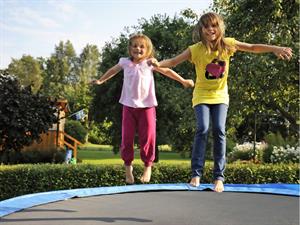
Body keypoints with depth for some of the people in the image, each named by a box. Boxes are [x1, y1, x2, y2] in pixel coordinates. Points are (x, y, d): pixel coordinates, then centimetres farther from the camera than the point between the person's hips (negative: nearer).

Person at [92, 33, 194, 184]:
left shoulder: (150, 63, 0)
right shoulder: (125, 62, 4)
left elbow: (167, 71, 9)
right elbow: (113, 70, 23)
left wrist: (183, 81, 12)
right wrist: (100, 80, 33)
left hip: (147, 106, -1)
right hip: (129, 105, 2)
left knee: (147, 138, 0)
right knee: (127, 138, 3)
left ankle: (148, 166, 16)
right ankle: (128, 166, 19)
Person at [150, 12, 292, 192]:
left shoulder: (227, 44, -9)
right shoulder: (196, 49, -16)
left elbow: (253, 47, -3)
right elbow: (174, 61, -20)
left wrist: (275, 49, -14)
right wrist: (158, 64, -40)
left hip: (220, 96, 2)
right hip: (202, 95, -1)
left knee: (219, 131, -12)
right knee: (203, 129, -19)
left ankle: (219, 176, -2)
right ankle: (196, 174, -7)